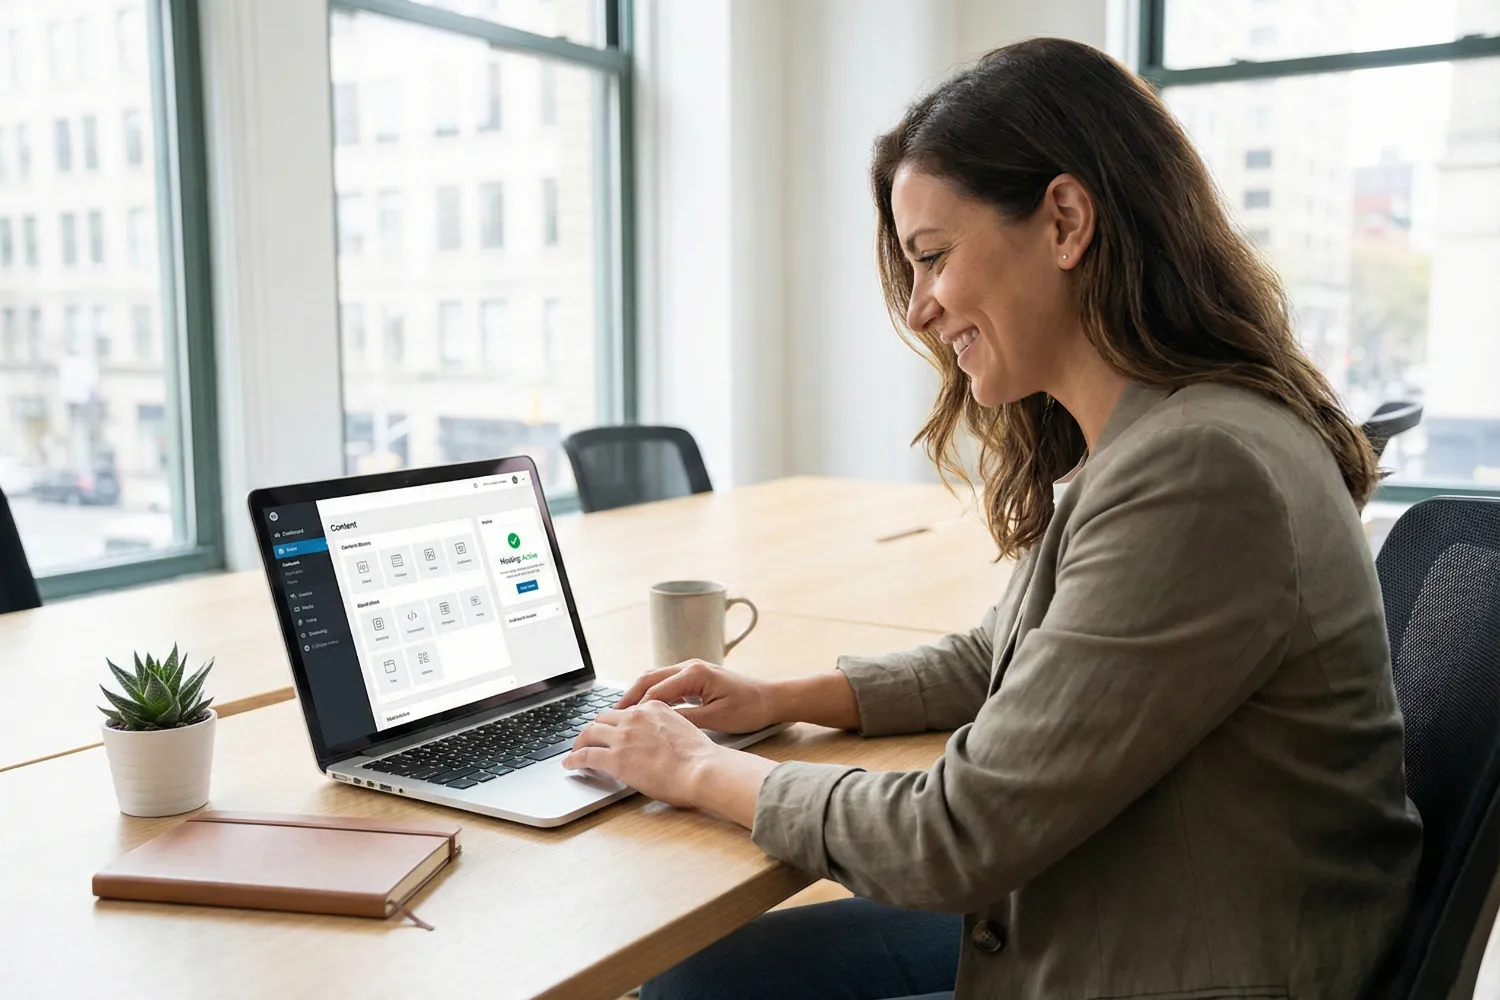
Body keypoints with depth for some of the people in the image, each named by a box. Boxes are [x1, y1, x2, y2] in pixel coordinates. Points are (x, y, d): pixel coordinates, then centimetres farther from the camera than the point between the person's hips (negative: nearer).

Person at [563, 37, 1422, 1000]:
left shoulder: (1196, 479, -28)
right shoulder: (1126, 448, 2)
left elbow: (955, 842, -23)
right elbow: (996, 661, 16)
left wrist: (702, 769, -9)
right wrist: (777, 698, 6)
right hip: (1077, 919, 8)